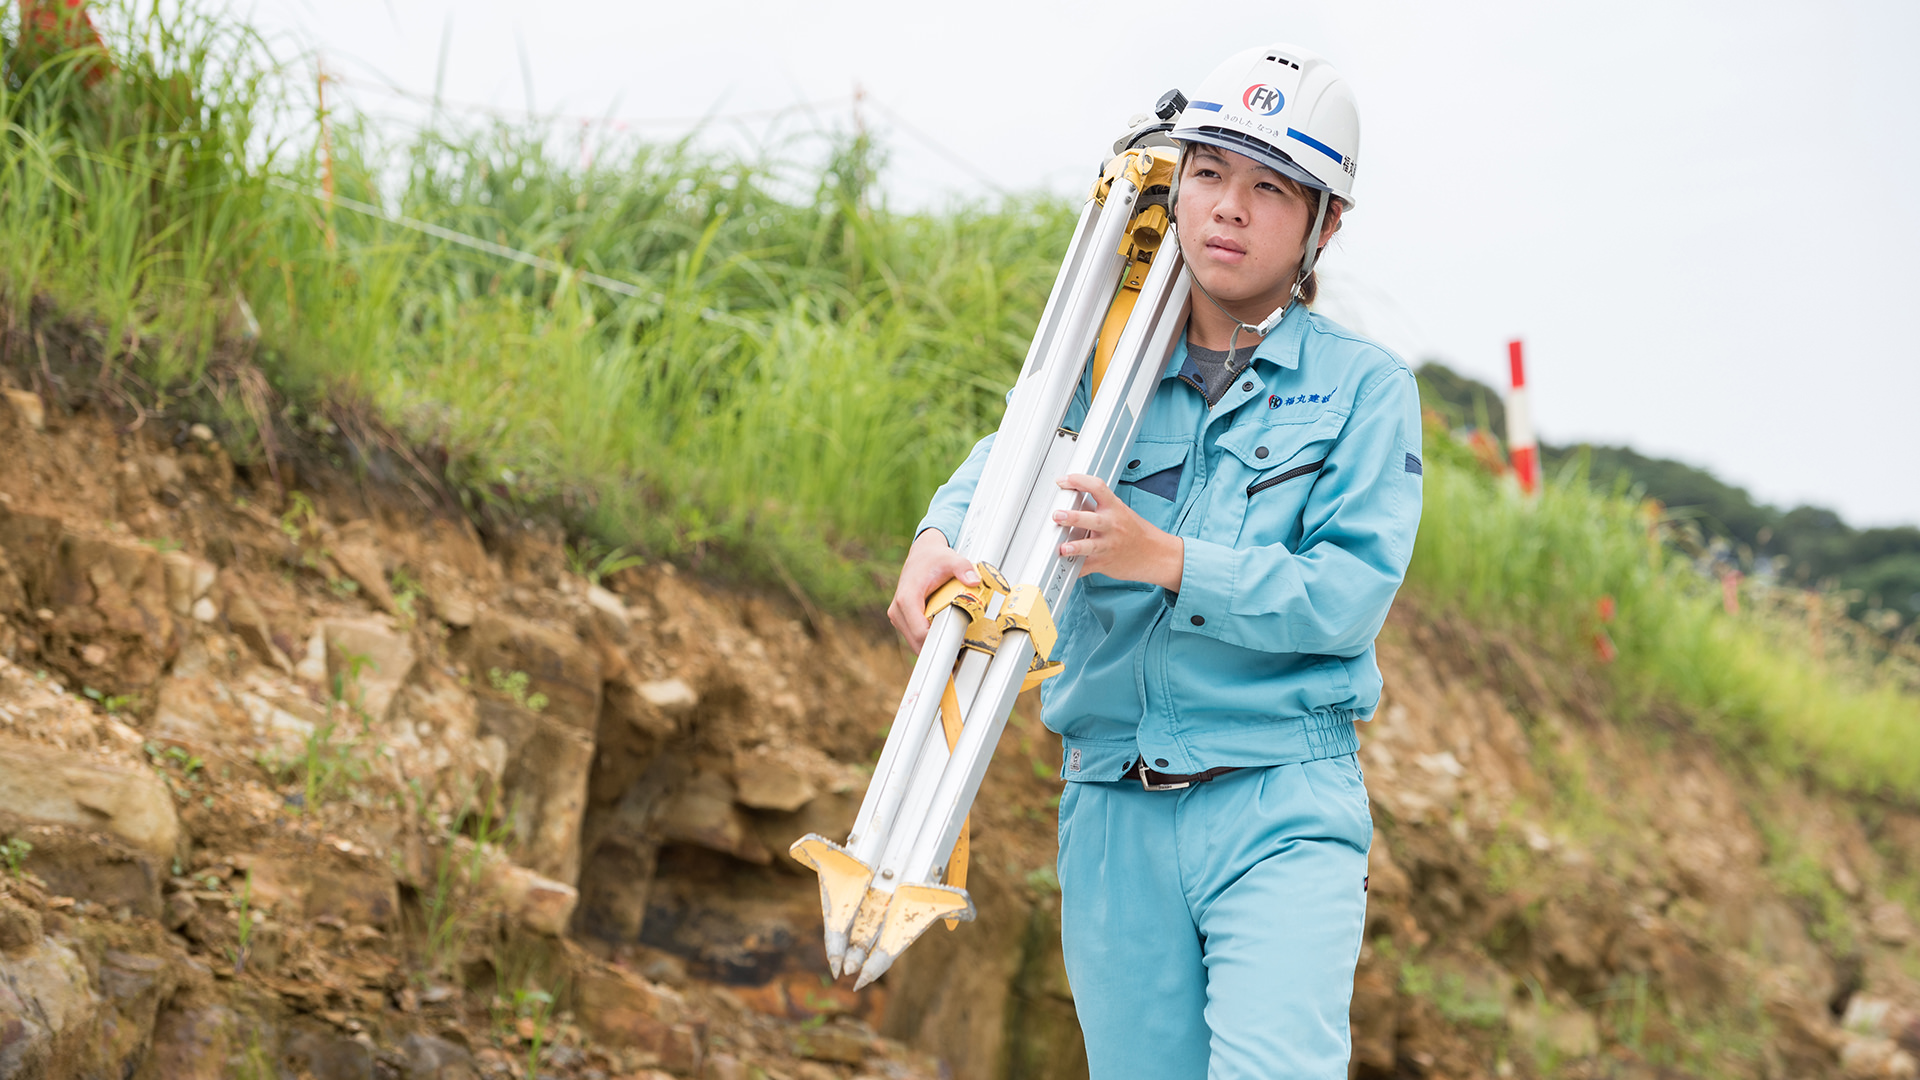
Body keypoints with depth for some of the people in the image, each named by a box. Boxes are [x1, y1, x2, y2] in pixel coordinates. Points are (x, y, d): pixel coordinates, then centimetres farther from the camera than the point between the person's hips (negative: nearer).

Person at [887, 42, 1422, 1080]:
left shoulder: (1364, 386, 2)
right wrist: (938, 540, -14)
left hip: (1282, 807, -4)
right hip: (1114, 810, 4)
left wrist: (1168, 560, -19)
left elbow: (1350, 594, -8)